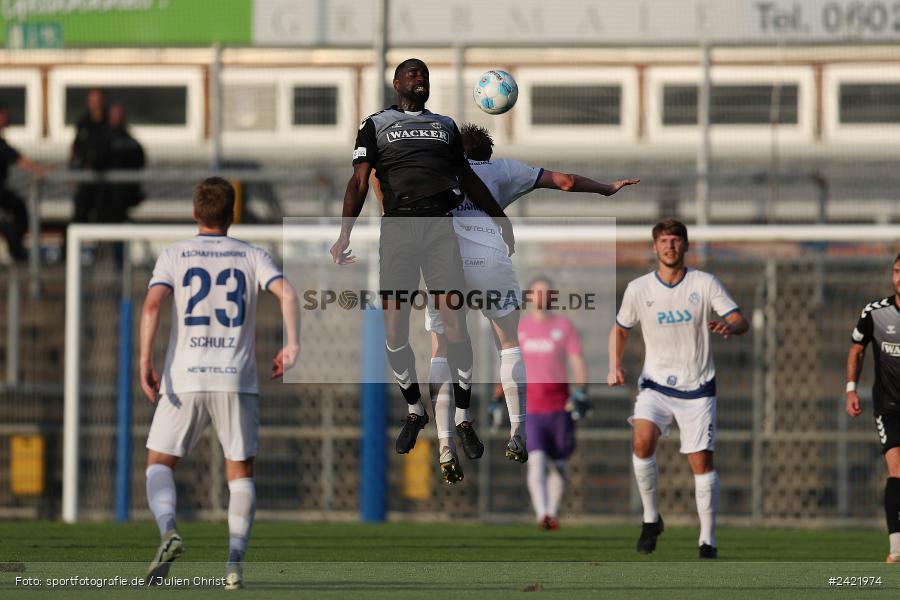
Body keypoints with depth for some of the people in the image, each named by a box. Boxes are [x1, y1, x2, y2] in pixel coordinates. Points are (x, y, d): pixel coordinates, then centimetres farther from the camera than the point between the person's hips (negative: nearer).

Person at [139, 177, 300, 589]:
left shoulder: (174, 255, 5)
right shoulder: (252, 257, 8)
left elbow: (152, 303, -11)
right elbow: (286, 293, -9)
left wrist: (146, 362, -12)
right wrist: (291, 345, -6)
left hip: (184, 379, -1)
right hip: (237, 380, 1)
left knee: (159, 464, 9)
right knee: (241, 472, 12)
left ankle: (168, 530, -20)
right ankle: (235, 562, -2)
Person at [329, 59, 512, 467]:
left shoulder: (446, 126, 21)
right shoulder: (376, 125, 12)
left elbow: (468, 177, 29)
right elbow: (360, 180, 3)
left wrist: (500, 218, 28)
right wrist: (345, 234, -10)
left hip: (441, 228, 1)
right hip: (398, 229, -1)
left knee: (455, 329, -10)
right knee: (394, 334, -5)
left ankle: (463, 418, 2)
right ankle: (414, 411, 15)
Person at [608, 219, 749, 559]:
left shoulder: (705, 284, -4)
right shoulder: (638, 289, 0)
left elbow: (741, 322, -10)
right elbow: (620, 329, 15)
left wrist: (729, 327, -34)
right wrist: (615, 366, -1)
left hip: (697, 388, 0)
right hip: (655, 384, 0)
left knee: (702, 462, -4)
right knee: (642, 441, -25)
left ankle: (707, 541, 6)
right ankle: (651, 519, -7)